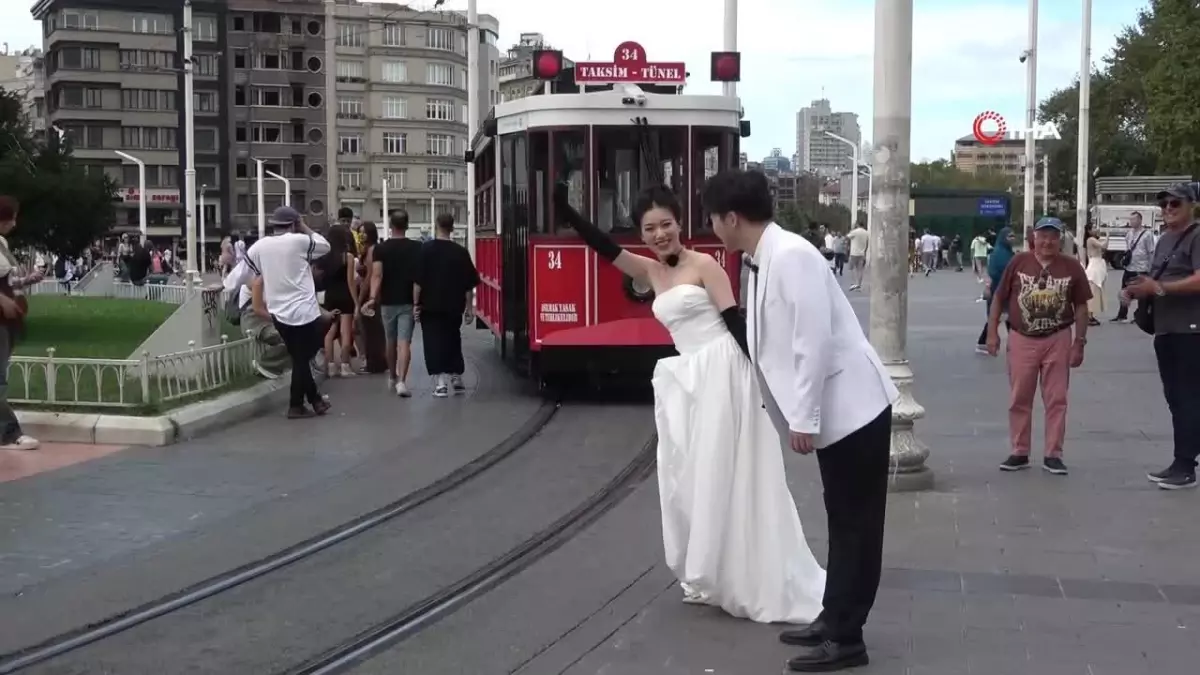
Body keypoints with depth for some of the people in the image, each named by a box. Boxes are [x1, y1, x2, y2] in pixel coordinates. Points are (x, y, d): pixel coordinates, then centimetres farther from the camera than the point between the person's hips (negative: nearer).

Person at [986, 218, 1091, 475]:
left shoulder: (1072, 267, -3)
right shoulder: (1019, 262, -3)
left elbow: (1081, 307, 3)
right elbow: (999, 298, 3)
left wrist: (1079, 342, -1)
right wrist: (992, 332, -1)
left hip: (1058, 340, 0)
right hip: (1021, 339, 0)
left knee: (1056, 399, 3)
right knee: (1019, 399, 6)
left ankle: (1053, 455, 12)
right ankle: (1019, 453, 17)